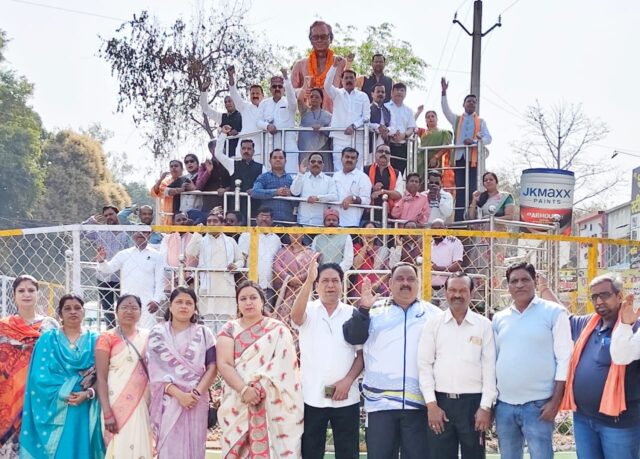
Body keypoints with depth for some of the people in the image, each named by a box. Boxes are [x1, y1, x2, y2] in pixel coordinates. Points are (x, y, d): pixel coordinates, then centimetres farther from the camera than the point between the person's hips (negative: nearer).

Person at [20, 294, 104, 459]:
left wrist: (88, 393, -16)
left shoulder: (94, 340, 9)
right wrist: (63, 394, -15)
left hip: (86, 409, 1)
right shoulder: (48, 339, 6)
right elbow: (39, 376, -3)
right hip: (54, 409, -1)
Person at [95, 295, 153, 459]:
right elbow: (101, 378, -6)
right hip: (118, 406, -4)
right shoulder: (107, 338, -2)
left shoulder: (147, 337, 9)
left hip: (142, 405, 4)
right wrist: (107, 413, -13)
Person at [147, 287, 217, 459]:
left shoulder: (203, 333, 8)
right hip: (168, 401, -1)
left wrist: (196, 393, -12)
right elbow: (155, 369, -3)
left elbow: (212, 367, 3)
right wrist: (179, 394, -14)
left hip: (196, 401, 1)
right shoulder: (158, 333, 5)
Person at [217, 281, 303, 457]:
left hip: (270, 404, -1)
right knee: (236, 450, -2)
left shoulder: (278, 330, 5)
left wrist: (259, 389, -19)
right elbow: (224, 364, -3)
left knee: (266, 449, -7)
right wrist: (244, 390, -18)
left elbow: (283, 366, -6)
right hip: (237, 404, 1)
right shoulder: (230, 329, 8)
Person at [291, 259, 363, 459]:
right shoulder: (308, 311, 1)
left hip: (346, 398, 1)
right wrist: (309, 280, -34)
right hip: (312, 397, -1)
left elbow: (362, 354, 4)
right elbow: (295, 316, -24)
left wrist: (348, 380, -11)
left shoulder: (353, 314, 4)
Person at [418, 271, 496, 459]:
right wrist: (431, 404, -5)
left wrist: (486, 406, -6)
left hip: (473, 402, -1)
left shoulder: (484, 325, 3)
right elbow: (425, 365, 2)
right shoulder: (433, 325, 4)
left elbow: (489, 367, 0)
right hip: (441, 402, 1)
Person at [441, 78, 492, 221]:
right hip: (459, 157, 1)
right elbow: (445, 109, 2)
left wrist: (473, 141, -14)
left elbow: (488, 139, 4)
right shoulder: (456, 119, 18)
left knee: (471, 188, -5)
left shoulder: (480, 121, 15)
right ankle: (459, 219, -5)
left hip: (473, 157, -1)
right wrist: (444, 92, -12)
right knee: (460, 189, -3)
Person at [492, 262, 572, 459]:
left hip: (537, 404, -4)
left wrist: (555, 401, -12)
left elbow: (564, 359, -6)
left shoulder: (554, 313, -3)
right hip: (504, 404, 4)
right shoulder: (499, 318, 10)